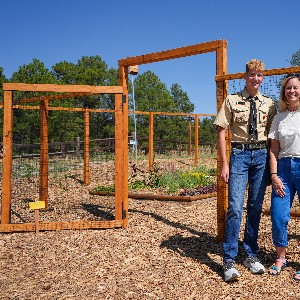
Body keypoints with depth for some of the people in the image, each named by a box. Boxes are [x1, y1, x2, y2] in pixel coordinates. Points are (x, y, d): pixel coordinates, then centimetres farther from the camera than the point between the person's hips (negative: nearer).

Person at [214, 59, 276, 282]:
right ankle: (229, 261, 0)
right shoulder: (232, 101, 2)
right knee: (235, 207, -9)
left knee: (256, 207, 10)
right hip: (240, 154, -3)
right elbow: (222, 132, -1)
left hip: (261, 155, 3)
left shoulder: (269, 104, 10)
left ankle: (252, 255, 24)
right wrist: (224, 164, -8)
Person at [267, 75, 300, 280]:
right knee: (278, 216, 0)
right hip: (283, 168, 3)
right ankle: (281, 258, 21)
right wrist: (274, 175, -1)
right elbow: (274, 150, 8)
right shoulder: (279, 118, 11)